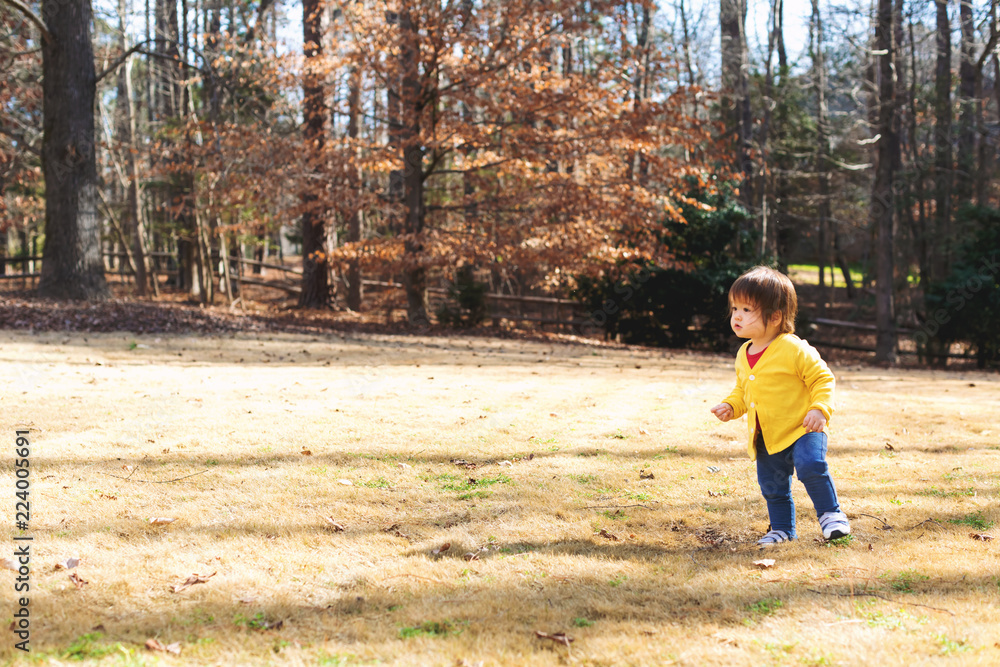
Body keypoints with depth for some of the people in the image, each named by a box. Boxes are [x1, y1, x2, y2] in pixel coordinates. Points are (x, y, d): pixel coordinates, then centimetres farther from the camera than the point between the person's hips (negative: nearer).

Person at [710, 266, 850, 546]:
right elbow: (742, 391, 20)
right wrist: (730, 407, 1)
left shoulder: (794, 349, -17)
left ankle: (831, 515, -8)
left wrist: (819, 409, -25)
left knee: (811, 466, -27)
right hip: (766, 437, 7)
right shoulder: (743, 356, 6)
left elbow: (822, 378, -13)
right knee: (772, 486, 12)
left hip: (802, 429, -7)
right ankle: (782, 528, 31)